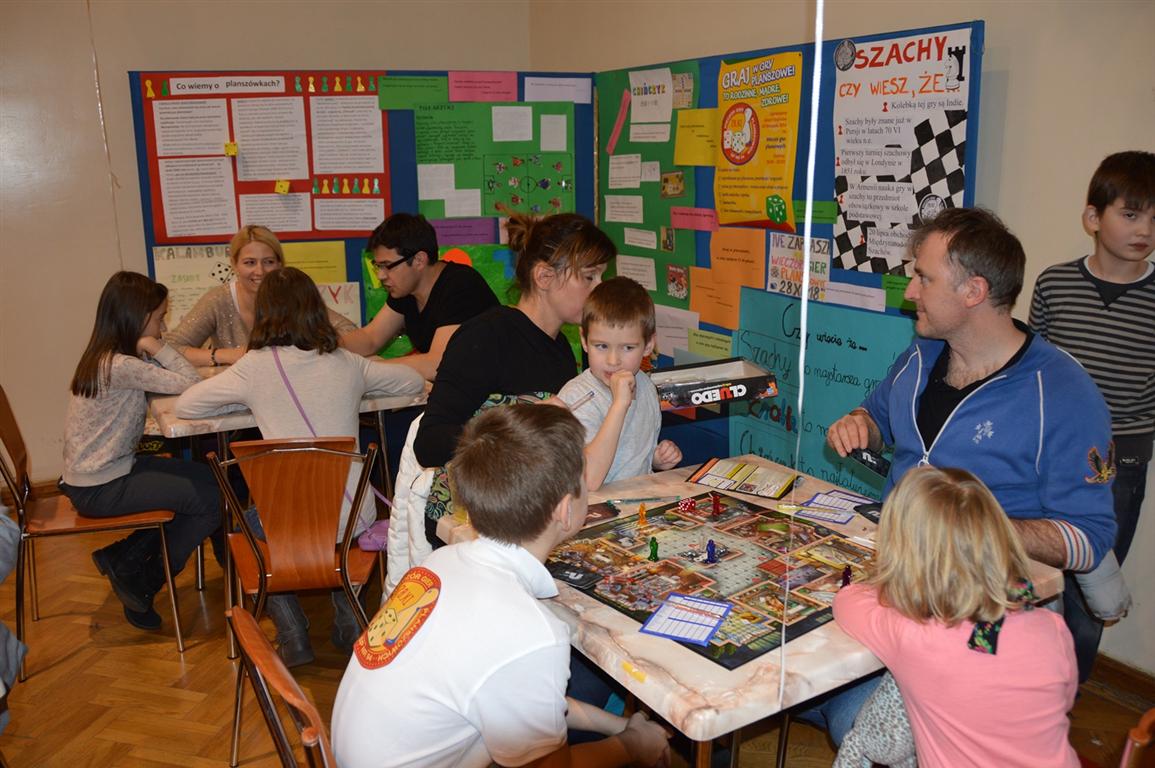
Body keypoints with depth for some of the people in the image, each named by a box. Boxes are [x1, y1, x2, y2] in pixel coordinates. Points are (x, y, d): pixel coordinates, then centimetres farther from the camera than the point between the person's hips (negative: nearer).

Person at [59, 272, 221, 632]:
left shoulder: (108, 358, 7)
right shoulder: (120, 367, -25)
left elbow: (174, 376, 6)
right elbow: (190, 384, -28)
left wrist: (153, 350, -11)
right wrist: (156, 347, -19)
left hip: (102, 473, 10)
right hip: (100, 490, -10)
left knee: (208, 478, 10)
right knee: (211, 500, -9)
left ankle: (123, 558, 16)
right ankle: (138, 580, 10)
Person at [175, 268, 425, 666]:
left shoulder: (255, 367, -6)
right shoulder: (347, 364, 3)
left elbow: (184, 406, 5)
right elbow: (414, 381, 18)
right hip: (356, 519, 3)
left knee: (250, 524, 31)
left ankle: (293, 639, 24)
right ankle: (348, 621, 29)